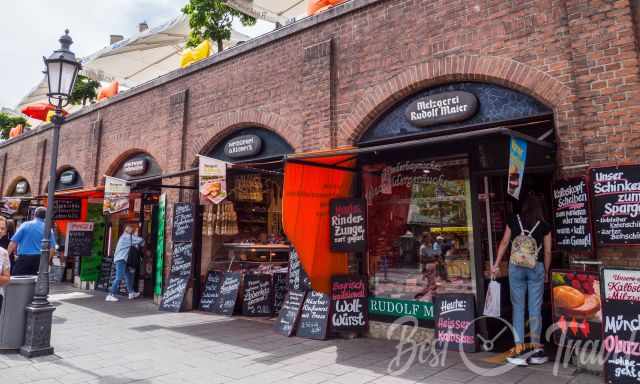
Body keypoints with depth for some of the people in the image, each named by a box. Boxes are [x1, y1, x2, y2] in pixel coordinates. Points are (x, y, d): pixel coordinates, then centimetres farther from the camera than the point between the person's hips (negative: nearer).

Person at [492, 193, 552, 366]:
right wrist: (546, 272, 16)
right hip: (536, 268, 0)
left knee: (518, 307, 6)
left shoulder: (514, 220, 3)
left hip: (516, 267, 0)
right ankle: (536, 347, 12)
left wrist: (496, 264, 11)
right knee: (535, 308, 6)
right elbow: (547, 252, 4)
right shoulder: (544, 225, 2)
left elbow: (504, 243, 5)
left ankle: (519, 348, 6)